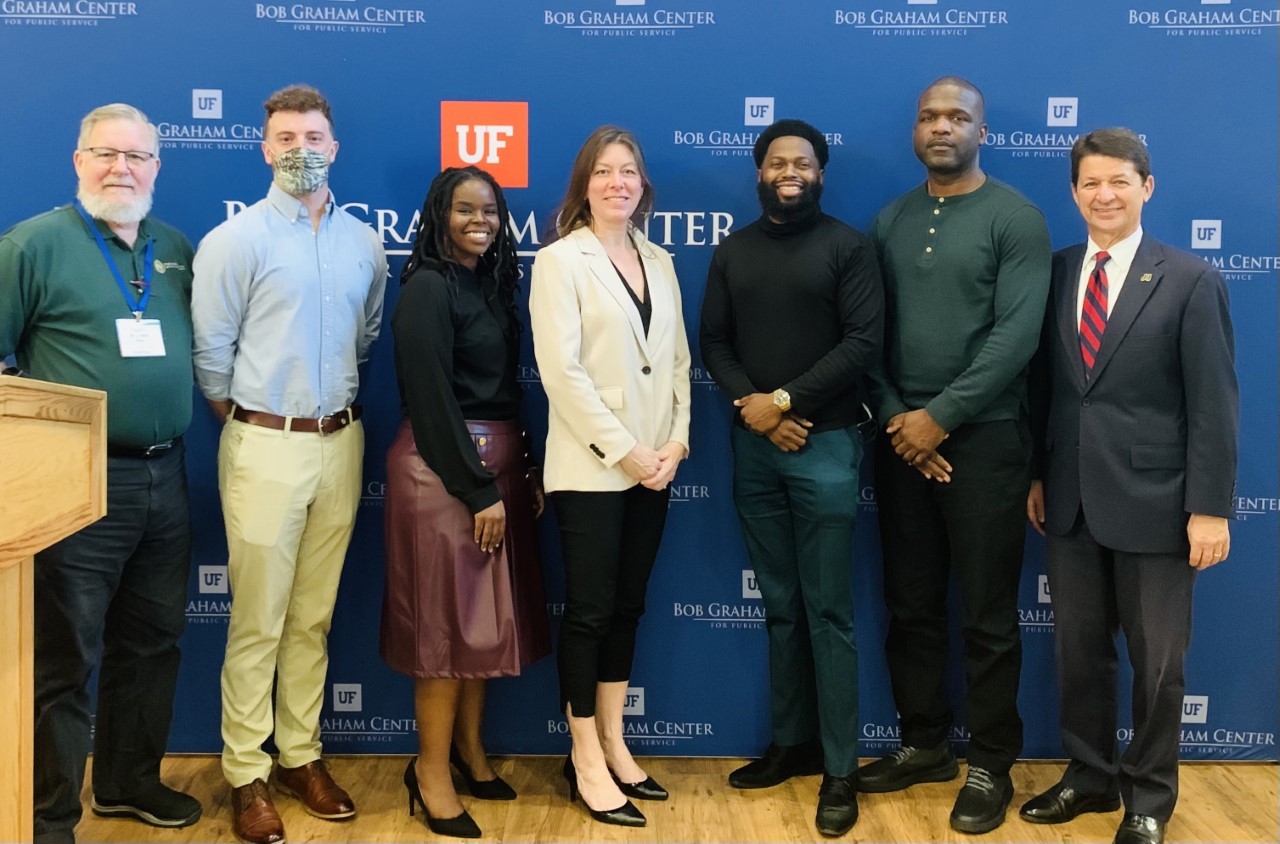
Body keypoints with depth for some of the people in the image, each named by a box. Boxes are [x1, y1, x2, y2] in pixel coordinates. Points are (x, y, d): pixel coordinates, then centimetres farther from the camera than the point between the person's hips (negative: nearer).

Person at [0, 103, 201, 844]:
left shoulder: (176, 249, 10)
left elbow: (196, 345, 21)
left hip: (165, 478, 6)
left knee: (151, 643, 17)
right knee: (64, 659, 1)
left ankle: (132, 781, 34)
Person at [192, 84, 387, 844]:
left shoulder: (365, 244, 7)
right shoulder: (237, 240, -6)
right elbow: (211, 352, -4)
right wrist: (249, 424, 3)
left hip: (341, 443, 4)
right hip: (266, 446, -4)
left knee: (315, 616, 12)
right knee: (258, 621, 0)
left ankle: (301, 755, 24)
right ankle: (247, 775, 11)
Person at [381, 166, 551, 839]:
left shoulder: (493, 284, 12)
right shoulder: (429, 287, -11)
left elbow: (506, 389, 13)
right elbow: (433, 398, -17)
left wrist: (526, 474, 9)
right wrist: (478, 489, -17)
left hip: (499, 462, 8)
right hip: (444, 467, -8)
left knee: (488, 614, 13)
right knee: (448, 618, -2)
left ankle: (470, 749, 25)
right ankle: (431, 769, 10)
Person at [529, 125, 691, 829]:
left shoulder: (659, 262, 13)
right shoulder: (560, 260, -5)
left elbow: (678, 359, 12)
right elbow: (561, 370, -14)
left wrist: (676, 440, -2)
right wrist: (624, 451, -15)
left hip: (653, 467, 6)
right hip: (590, 468, -6)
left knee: (627, 608, 11)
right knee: (588, 612, 0)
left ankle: (614, 745, 22)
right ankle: (585, 761, 10)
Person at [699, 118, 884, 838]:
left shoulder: (848, 246, -1)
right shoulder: (733, 251, 12)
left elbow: (864, 343, -10)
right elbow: (714, 342, 8)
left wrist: (784, 400, -13)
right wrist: (752, 407, -9)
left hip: (824, 445, -4)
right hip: (753, 446, 4)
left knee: (829, 612, -1)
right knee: (781, 606, 11)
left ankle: (840, 770, 7)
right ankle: (792, 743, 23)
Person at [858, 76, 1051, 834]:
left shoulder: (1016, 218, -5)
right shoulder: (889, 222, 10)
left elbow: (1017, 335, -14)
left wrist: (940, 417, -15)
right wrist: (895, 417, -8)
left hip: (983, 439, -4)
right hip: (902, 440, 5)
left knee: (988, 615, 3)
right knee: (911, 605, 12)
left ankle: (991, 766, 16)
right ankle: (924, 744, 26)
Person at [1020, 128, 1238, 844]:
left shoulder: (1190, 280, -6)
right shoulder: (1055, 274, 6)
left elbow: (1214, 405, -9)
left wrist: (1210, 508, -12)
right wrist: (1036, 474, 9)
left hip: (1153, 502, -4)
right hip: (1071, 500, 4)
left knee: (1158, 659, 8)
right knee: (1079, 649, 14)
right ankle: (1090, 776, 31)